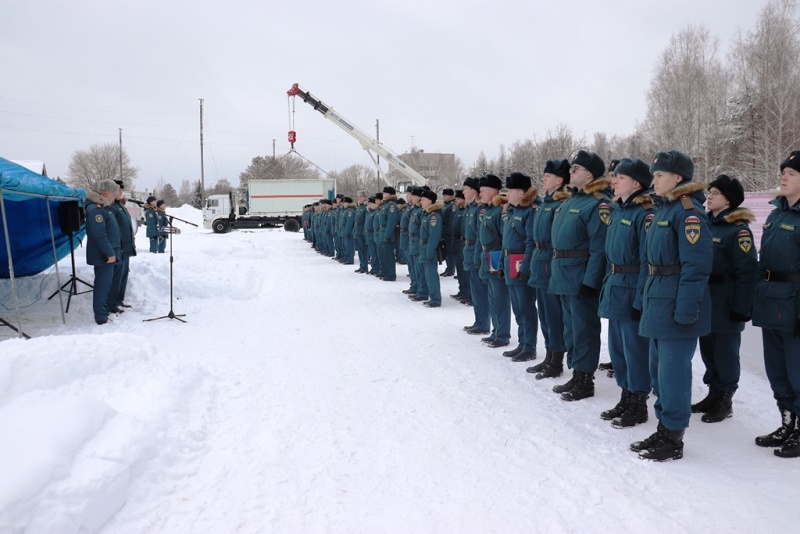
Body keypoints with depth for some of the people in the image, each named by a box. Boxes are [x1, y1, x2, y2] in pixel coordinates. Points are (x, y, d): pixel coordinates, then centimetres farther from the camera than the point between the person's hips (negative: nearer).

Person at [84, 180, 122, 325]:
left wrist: (115, 251, 19)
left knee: (112, 281, 19)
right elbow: (99, 235, -24)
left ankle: (111, 307, 33)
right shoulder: (95, 209, -18)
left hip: (111, 254, 10)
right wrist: (110, 253, -23)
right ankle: (101, 317, -4)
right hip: (104, 256, -10)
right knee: (103, 284, -7)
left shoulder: (104, 207, 15)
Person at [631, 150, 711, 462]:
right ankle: (664, 428, 29)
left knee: (673, 372, -1)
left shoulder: (689, 212, -15)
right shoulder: (663, 210, 14)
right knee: (658, 369, 16)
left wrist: (686, 310, -22)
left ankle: (673, 440, 11)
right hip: (658, 302, 10)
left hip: (676, 304, -10)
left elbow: (696, 265, -20)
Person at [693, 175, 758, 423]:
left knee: (725, 352, 4)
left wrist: (742, 307, -18)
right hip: (704, 300, 7)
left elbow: (748, 271, -16)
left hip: (726, 304, -7)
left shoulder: (738, 230, -13)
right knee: (707, 350, 15)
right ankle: (713, 394, 29)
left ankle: (725, 401, 18)